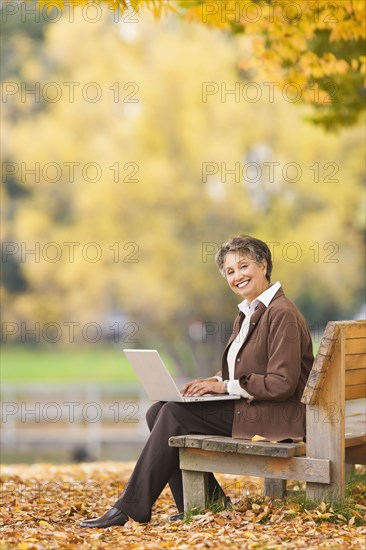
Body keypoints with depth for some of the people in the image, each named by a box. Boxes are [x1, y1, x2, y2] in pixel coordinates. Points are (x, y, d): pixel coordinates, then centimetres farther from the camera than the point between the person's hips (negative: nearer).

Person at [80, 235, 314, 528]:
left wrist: (226, 385, -17)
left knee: (175, 413, -19)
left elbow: (282, 384, -21)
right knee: (157, 412, -4)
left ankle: (132, 507, -11)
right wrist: (214, 382, 0)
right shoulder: (247, 312, 16)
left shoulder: (282, 314, -14)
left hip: (272, 416, -10)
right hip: (242, 407, 10)